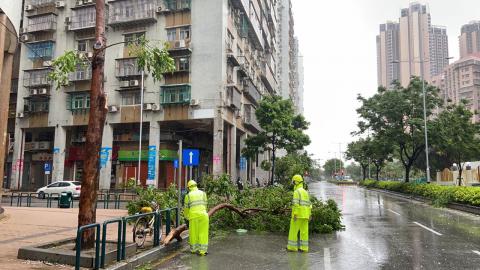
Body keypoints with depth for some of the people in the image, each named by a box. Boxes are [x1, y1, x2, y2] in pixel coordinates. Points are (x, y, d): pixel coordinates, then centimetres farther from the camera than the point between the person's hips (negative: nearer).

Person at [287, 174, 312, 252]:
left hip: (298, 214, -8)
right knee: (304, 231, 7)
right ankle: (304, 247, 6)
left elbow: (296, 204, -19)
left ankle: (292, 246, 3)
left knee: (294, 230, 1)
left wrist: (295, 214, -21)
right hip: (305, 215, 8)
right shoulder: (305, 192, 15)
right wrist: (309, 215, 16)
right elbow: (309, 205, 15)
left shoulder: (296, 191, -11)